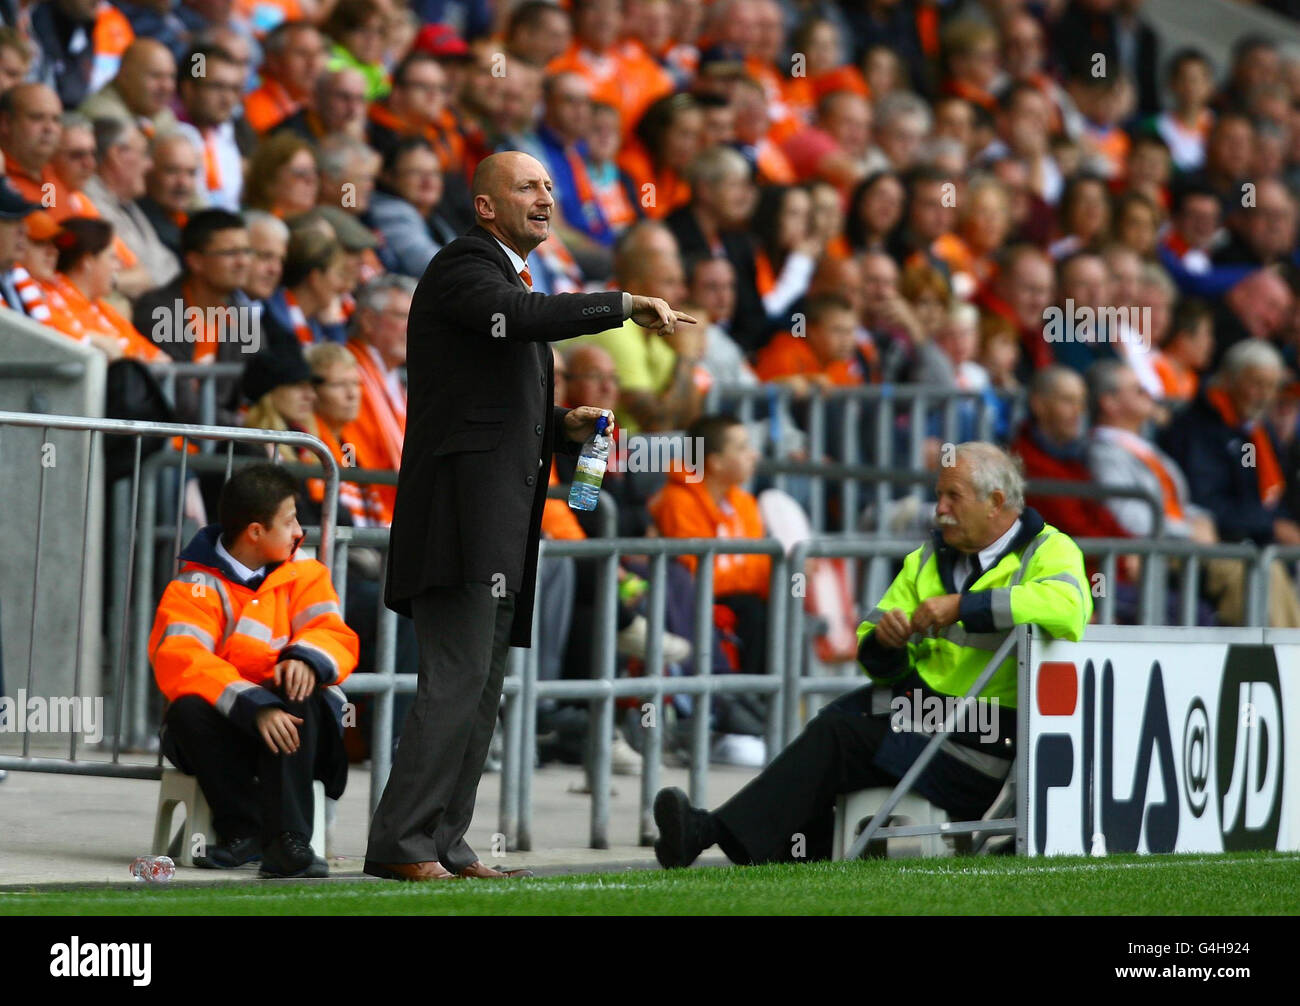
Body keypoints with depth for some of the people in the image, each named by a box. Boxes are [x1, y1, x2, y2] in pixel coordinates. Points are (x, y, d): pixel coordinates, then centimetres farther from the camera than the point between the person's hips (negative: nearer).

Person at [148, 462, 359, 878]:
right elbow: (179, 660, -22)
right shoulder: (194, 587, -5)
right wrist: (253, 707, -35)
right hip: (225, 726, -2)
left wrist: (306, 659, -28)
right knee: (189, 709, -33)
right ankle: (243, 829, -20)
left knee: (299, 692, -31)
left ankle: (287, 839, -38)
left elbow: (335, 635, -3)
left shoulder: (303, 573, 11)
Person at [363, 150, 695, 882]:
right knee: (457, 680, -15)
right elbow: (521, 316, -28)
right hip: (462, 513, -10)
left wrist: (562, 427, 11)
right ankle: (401, 843, -14)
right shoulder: (465, 267, -6)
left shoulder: (511, 275, 25)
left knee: (483, 689, 8)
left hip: (500, 522, 10)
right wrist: (626, 305, -24)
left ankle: (444, 844, 10)